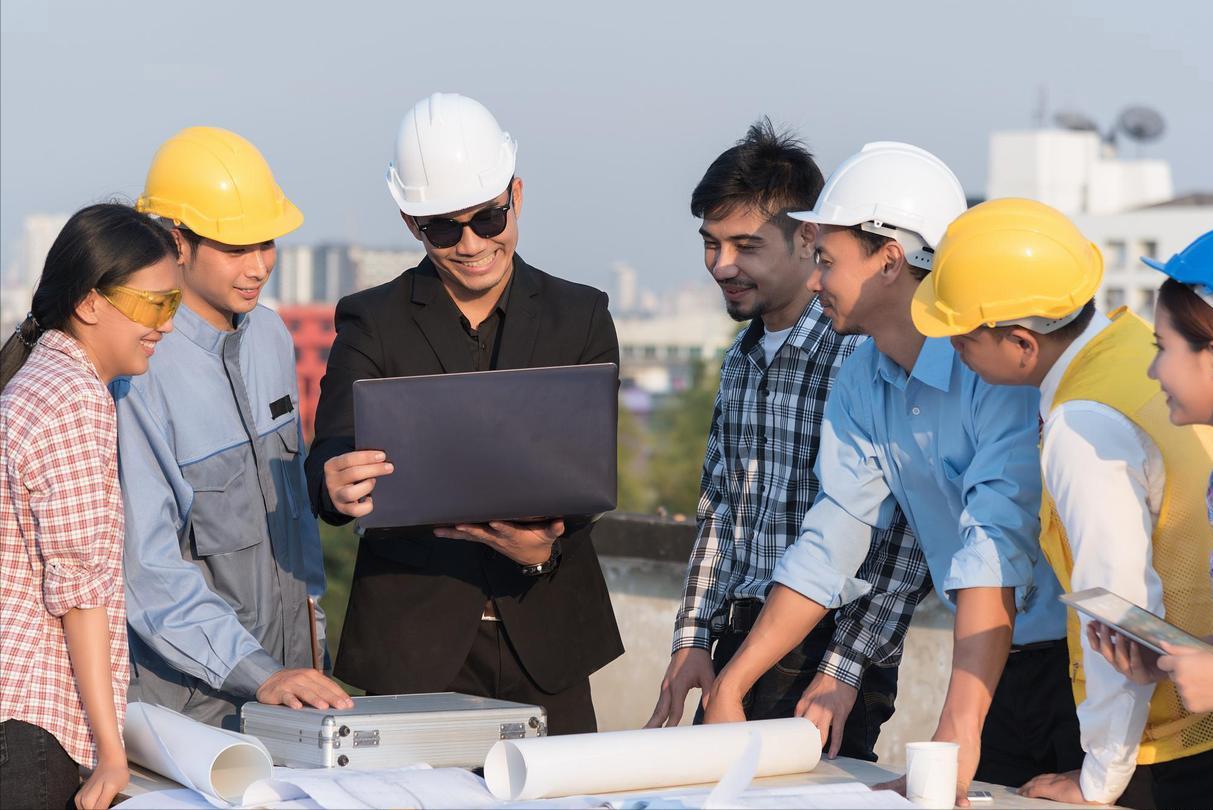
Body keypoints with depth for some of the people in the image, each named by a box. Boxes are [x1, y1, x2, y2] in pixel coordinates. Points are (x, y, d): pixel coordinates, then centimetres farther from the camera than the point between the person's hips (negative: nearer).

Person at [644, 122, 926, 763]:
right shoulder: (741, 360, 11)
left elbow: (904, 540, -16)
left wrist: (843, 670, -19)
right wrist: (693, 640, 9)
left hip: (829, 643, -7)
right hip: (740, 640, 7)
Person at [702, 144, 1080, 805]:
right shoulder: (860, 385, 5)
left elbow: (996, 549, -29)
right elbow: (827, 547, 7)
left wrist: (958, 730, -36)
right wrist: (729, 686, 1)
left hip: (1083, 662, -6)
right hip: (1000, 665, 7)